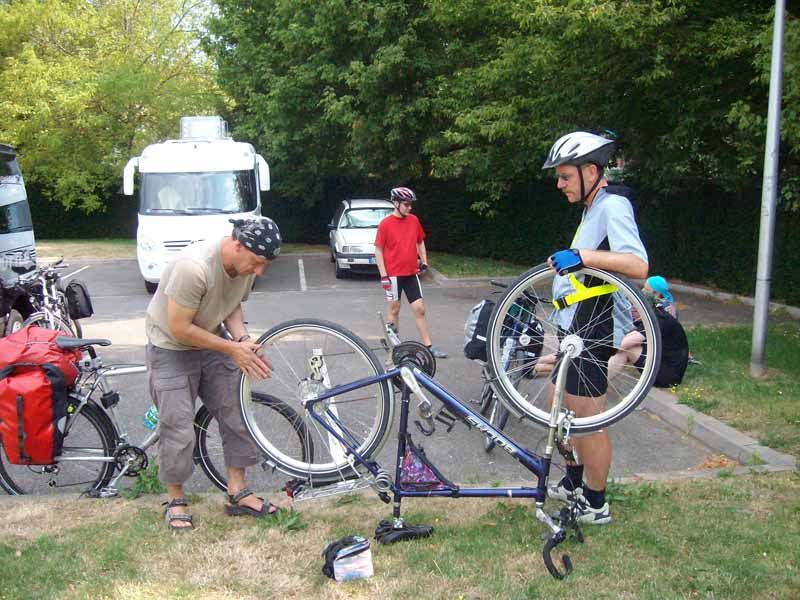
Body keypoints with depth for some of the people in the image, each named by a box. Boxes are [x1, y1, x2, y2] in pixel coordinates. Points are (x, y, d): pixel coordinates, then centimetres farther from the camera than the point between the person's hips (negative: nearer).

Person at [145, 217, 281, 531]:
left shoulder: (246, 265, -12)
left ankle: (237, 493, 17)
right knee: (179, 429, -5)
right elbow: (179, 329, -28)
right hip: (172, 349, -7)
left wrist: (243, 340, -15)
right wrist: (233, 348, -24)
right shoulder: (194, 267, -35)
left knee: (236, 414, 5)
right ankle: (175, 499, 16)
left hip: (212, 343, 7)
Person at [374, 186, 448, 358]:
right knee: (394, 309, 8)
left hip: (411, 273, 4)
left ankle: (428, 346, 8)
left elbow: (420, 242, 18)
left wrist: (424, 262, 9)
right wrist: (383, 275, -12)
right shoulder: (385, 223, -10)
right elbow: (378, 250, -8)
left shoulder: (414, 220, 4)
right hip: (393, 274, -4)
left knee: (419, 309, 4)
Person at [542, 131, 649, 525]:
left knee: (588, 418, -1)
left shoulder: (613, 206, -16)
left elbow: (638, 266, -31)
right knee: (562, 406, 21)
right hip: (574, 328, 11)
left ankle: (595, 505, 12)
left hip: (591, 330, -11)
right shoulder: (593, 210, 15)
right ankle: (573, 483, 37)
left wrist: (582, 256, -39)